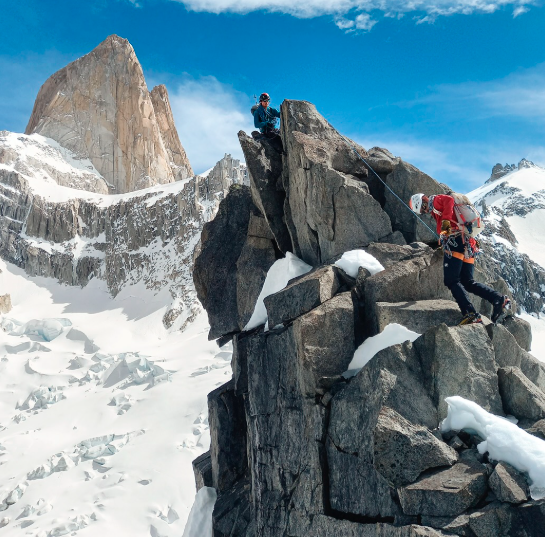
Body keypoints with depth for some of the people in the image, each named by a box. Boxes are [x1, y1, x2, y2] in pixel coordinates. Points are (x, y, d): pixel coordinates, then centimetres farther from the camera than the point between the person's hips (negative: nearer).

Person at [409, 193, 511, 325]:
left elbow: (449, 200, -16)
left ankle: (470, 314, -22)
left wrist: (445, 220, -26)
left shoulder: (437, 200, 7)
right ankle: (499, 299, -7)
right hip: (468, 244, 9)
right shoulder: (437, 210, 33)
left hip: (456, 240, -9)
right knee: (468, 282, 9)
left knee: (452, 281, -10)